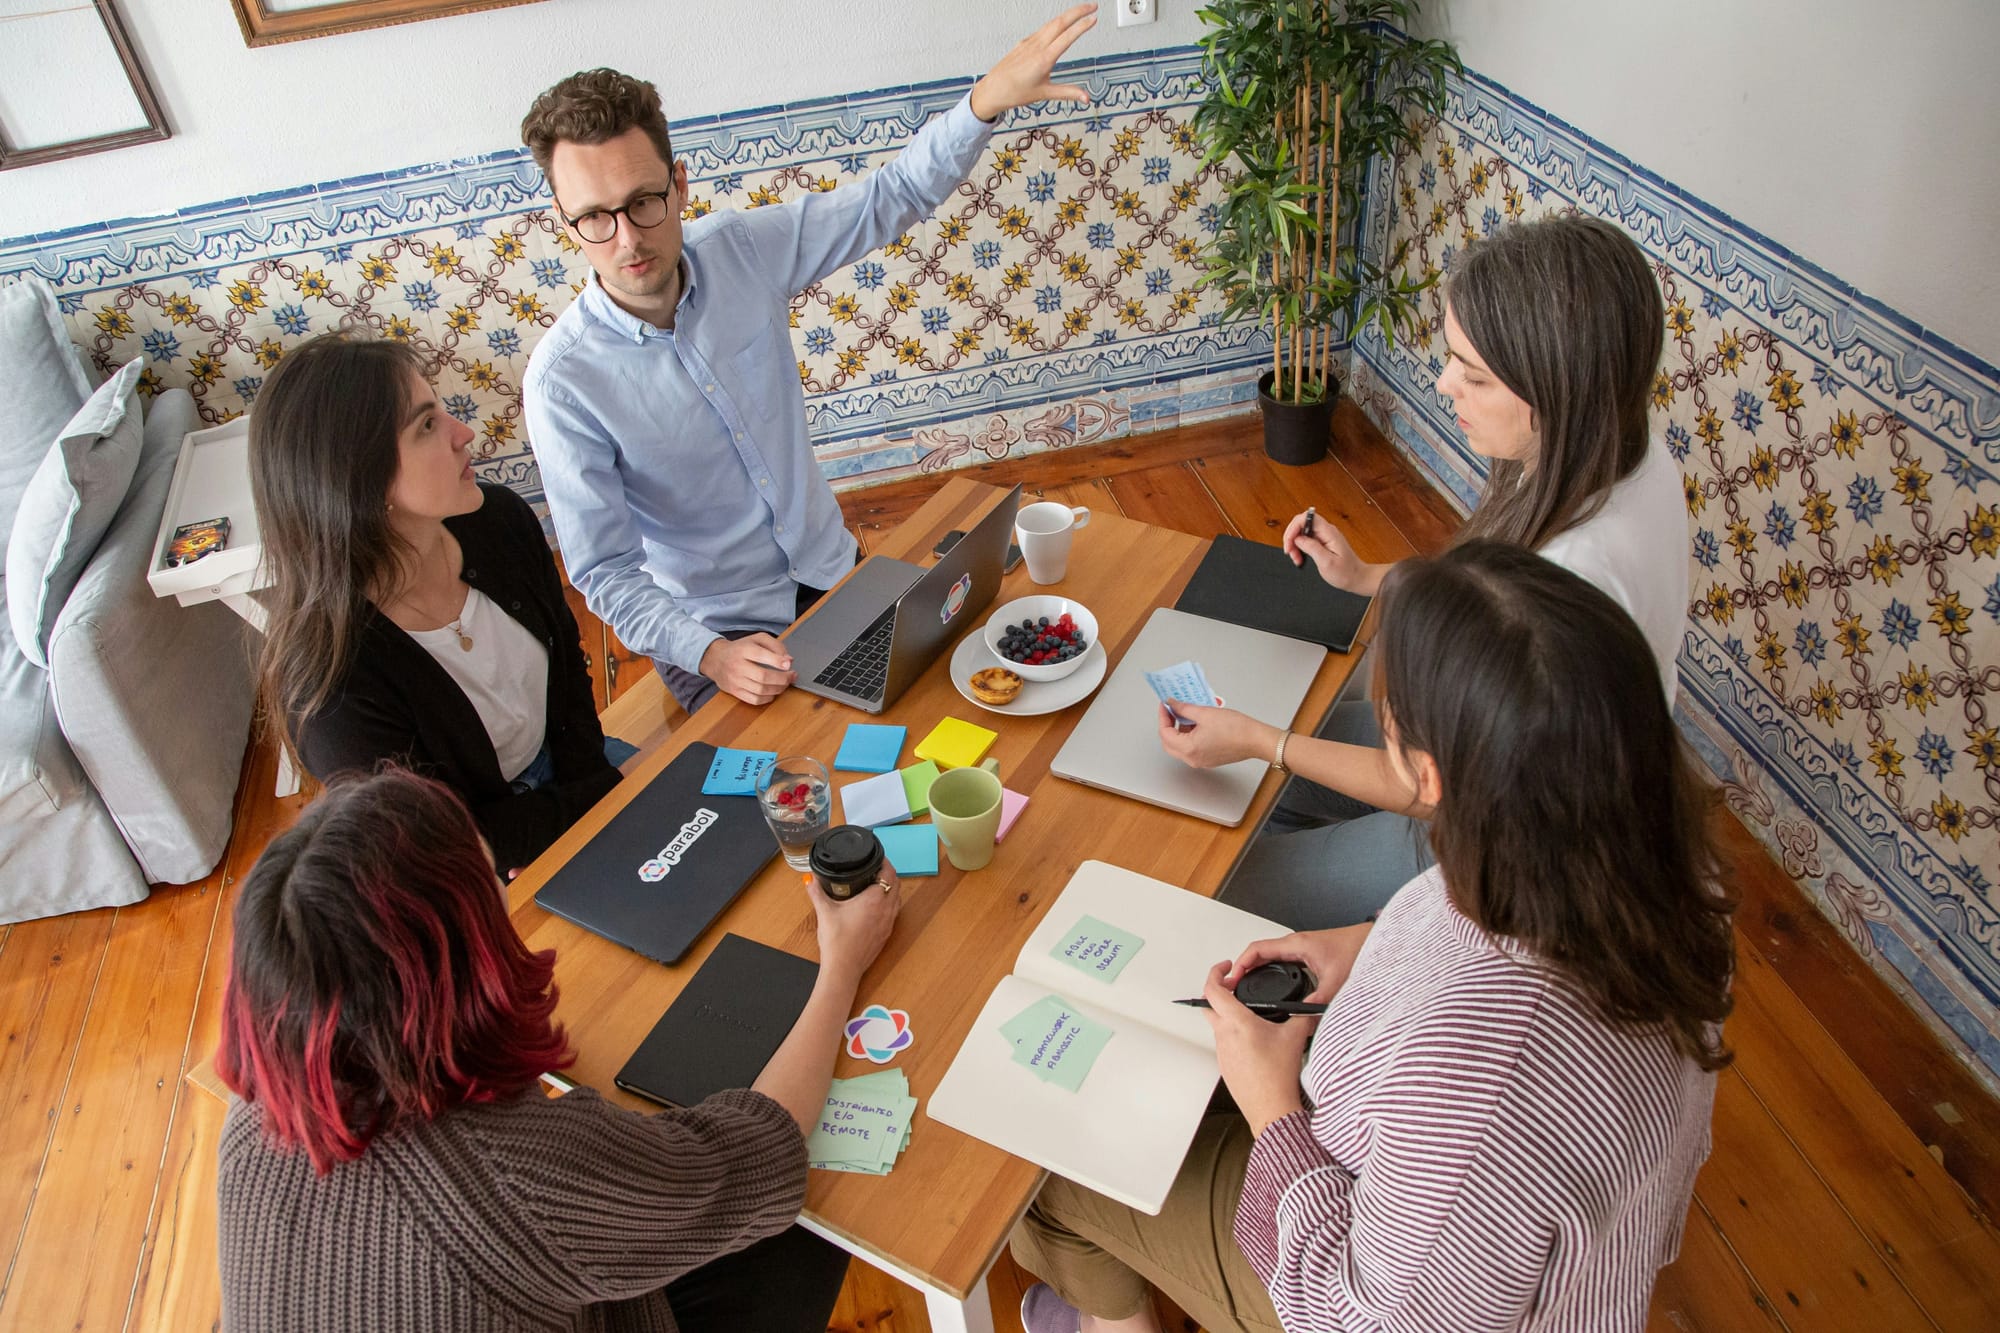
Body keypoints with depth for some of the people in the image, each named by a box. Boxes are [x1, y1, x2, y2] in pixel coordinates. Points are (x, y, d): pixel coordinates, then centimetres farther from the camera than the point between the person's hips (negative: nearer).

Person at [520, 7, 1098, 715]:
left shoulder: (742, 249, -12)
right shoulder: (563, 379, -23)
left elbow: (890, 200, -4)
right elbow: (603, 571, -20)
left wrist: (986, 98, -19)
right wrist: (710, 655, -34)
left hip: (832, 570, 4)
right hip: (716, 630, -4)